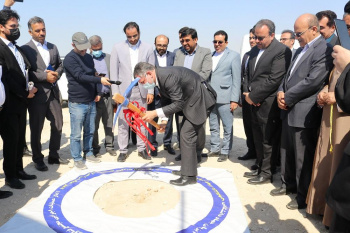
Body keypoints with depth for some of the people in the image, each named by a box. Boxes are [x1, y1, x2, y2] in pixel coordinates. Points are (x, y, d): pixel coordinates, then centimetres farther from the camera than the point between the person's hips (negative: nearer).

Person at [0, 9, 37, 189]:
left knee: (20, 139, 15)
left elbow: (26, 70, 17)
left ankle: (18, 170, 29)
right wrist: (25, 93, -10)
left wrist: (29, 89, 2)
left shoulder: (16, 48, 14)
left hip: (20, 102, 8)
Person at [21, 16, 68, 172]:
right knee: (36, 129, 7)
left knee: (58, 125, 11)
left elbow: (60, 65, 17)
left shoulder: (52, 47, 12)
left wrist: (57, 74, -3)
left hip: (53, 92, 5)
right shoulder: (25, 49, -6)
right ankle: (38, 159, 23)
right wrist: (45, 76, -18)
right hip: (37, 94, -5)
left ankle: (53, 156, 28)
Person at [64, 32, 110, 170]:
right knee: (76, 134, 1)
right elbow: (80, 76, -21)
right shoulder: (70, 59, -9)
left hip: (91, 101, 7)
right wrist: (100, 79, -30)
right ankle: (77, 159, 13)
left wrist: (96, 93, 10)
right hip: (77, 103, -6)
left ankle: (88, 153, 29)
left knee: (90, 131, 14)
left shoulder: (88, 57, 14)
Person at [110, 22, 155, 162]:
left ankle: (142, 148, 20)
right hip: (124, 90, -1)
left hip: (141, 90, 1)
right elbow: (114, 72, 1)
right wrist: (115, 92, -4)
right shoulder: (118, 48, 1)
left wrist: (150, 91, -3)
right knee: (123, 122, 3)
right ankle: (123, 150, 14)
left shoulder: (148, 48, 3)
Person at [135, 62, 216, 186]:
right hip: (192, 100, 10)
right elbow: (165, 100, 10)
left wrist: (155, 113, -28)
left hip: (201, 100, -10)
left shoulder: (168, 76, -29)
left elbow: (178, 103, -28)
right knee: (188, 134, 15)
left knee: (187, 134, -11)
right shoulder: (160, 76, 1)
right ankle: (187, 168, 29)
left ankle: (189, 176, -2)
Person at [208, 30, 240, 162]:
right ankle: (214, 149, 25)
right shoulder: (210, 56, 13)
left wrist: (234, 100, -10)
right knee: (213, 126, 13)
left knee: (227, 127, 2)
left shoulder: (233, 56, 0)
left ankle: (225, 151, 13)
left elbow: (236, 80, -4)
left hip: (225, 98, -5)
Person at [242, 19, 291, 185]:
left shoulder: (282, 51, -11)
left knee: (268, 140, 3)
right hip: (254, 102, 8)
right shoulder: (254, 51, 15)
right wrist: (247, 92, 3)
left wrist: (253, 96, -14)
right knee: (258, 139, 15)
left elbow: (274, 80, -18)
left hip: (268, 104, -8)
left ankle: (266, 173, 16)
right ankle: (260, 168, 29)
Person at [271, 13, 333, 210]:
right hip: (288, 111, 9)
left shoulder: (324, 50, -12)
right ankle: (289, 184, 36)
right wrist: (281, 93, -1)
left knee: (303, 157, 2)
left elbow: (312, 82, -20)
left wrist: (287, 98, -12)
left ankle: (304, 196, 18)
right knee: (287, 151, 18)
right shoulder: (301, 50, 16)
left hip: (303, 114, -9)